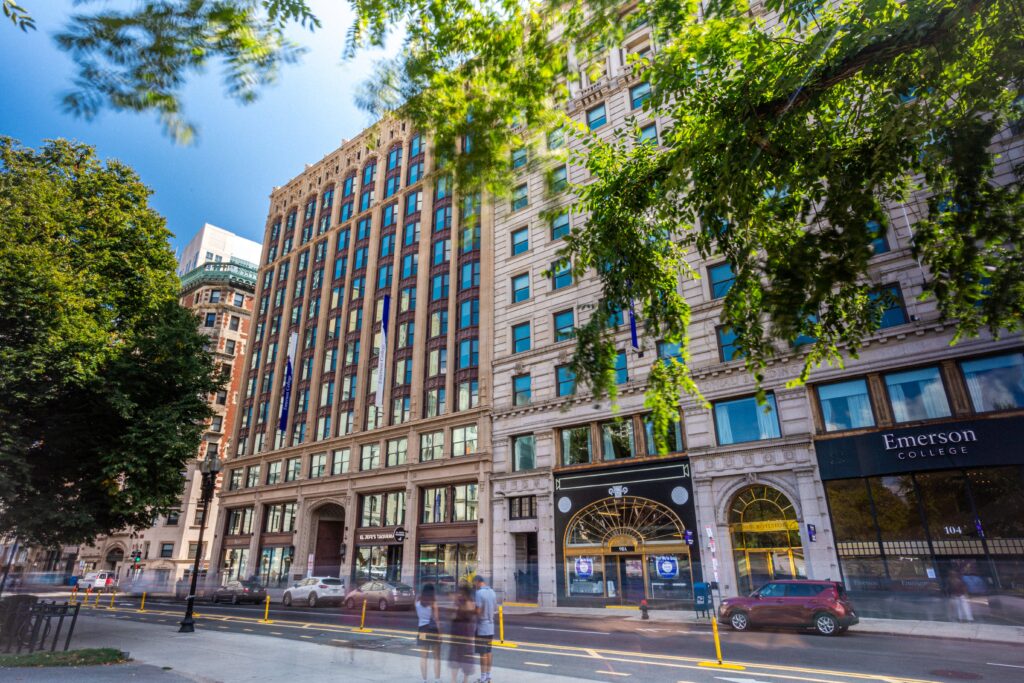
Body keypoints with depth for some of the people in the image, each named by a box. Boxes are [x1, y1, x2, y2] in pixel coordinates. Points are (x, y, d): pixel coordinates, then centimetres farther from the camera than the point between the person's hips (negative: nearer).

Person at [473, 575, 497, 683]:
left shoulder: (479, 593, -18)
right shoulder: (492, 592, 7)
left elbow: (478, 611, -21)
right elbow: (495, 608, 14)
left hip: (482, 627, -8)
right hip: (490, 626, 8)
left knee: (483, 653, 0)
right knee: (488, 652, 16)